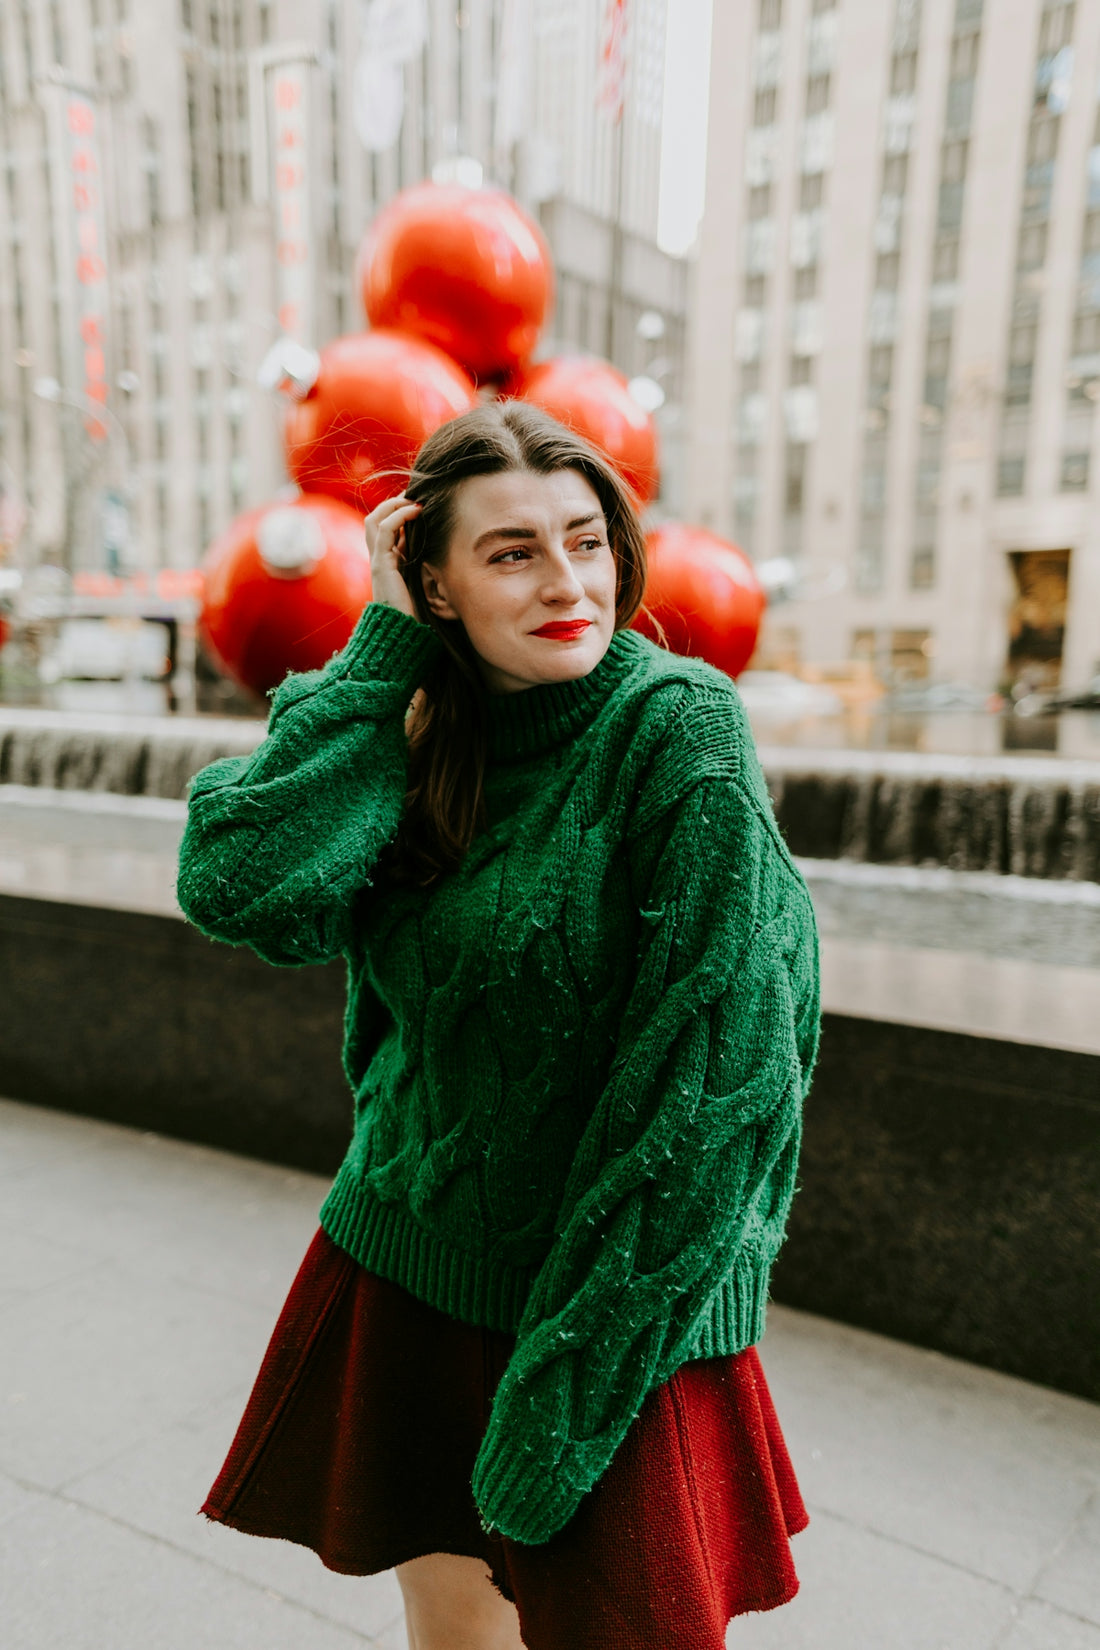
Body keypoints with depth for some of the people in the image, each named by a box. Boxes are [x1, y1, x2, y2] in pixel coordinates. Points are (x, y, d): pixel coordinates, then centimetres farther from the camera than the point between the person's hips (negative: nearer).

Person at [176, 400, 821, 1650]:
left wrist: (584, 1350, -16)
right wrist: (385, 645, -14)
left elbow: (720, 1060, -17)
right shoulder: (421, 734, 0)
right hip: (410, 1255, 5)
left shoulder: (679, 724, -15)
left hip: (610, 1281, -4)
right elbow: (242, 889, -16)